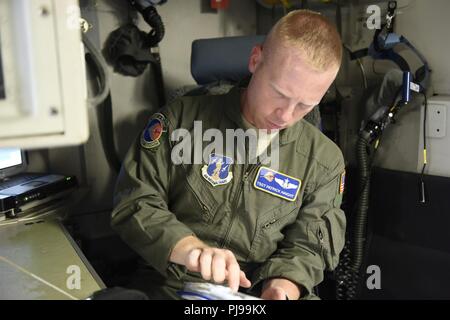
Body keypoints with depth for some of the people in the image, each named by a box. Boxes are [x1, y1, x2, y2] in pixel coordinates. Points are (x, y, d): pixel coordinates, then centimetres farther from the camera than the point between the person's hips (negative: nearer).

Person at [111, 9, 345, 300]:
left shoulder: (325, 160, 1)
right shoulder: (183, 120, -5)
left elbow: (307, 248, 2)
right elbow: (133, 202, -6)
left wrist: (282, 288, -19)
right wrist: (187, 247, -24)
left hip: (264, 291, 2)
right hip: (172, 287, -1)